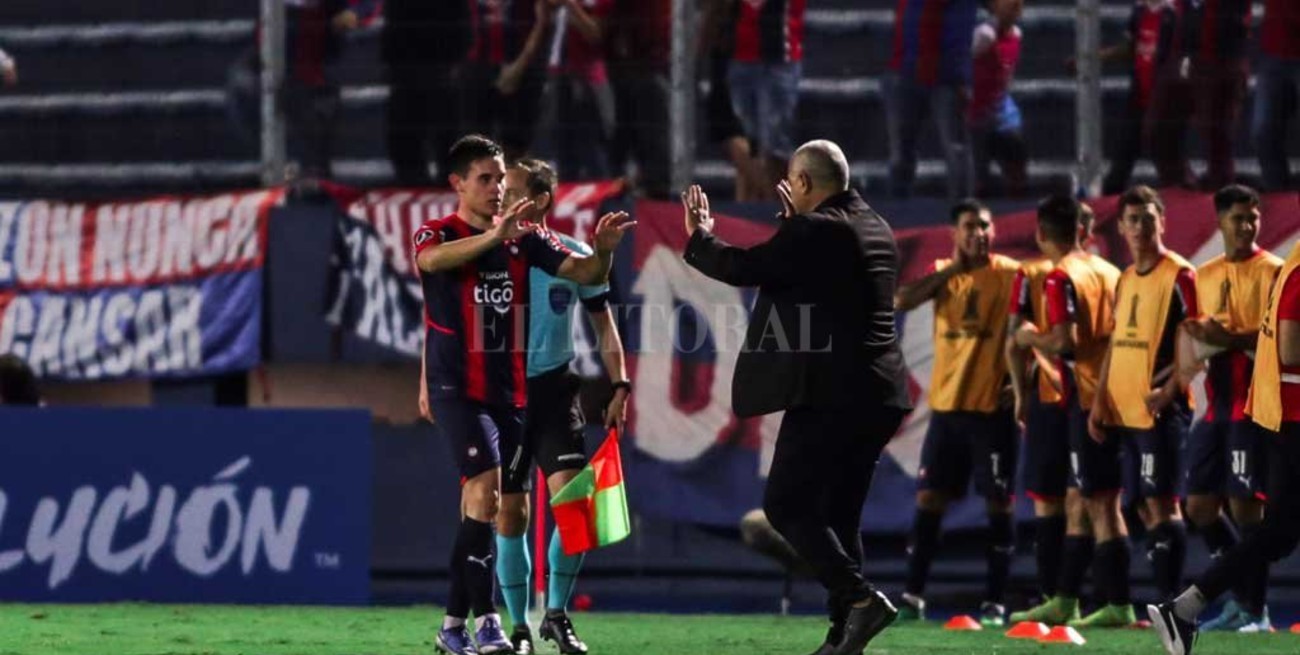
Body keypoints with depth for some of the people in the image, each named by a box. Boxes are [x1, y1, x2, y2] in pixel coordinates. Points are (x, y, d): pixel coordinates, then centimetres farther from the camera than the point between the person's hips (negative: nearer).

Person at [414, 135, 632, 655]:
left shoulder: (525, 239, 7)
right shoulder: (436, 234, -4)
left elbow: (581, 273, 2)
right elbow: (432, 260, -27)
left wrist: (603, 252, -21)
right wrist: (494, 236, -43)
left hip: (509, 391, 5)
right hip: (457, 387, -5)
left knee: (479, 503, 9)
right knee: (485, 485, -20)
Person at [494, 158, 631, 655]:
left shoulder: (573, 256, -1)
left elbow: (602, 322, 10)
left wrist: (620, 386, 2)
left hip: (554, 390, 0)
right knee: (509, 512, 0)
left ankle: (556, 614, 0)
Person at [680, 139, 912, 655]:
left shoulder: (815, 231, -13)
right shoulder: (875, 230, 15)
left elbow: (742, 268, -13)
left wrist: (698, 236, 5)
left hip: (829, 394, -9)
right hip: (878, 395, 9)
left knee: (786, 505, -4)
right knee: (838, 514, 13)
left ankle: (861, 599, -19)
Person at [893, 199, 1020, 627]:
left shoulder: (1011, 275, -3)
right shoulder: (942, 273, 6)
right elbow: (901, 302, -10)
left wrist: (1022, 379, -11)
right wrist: (952, 270, -15)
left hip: (992, 407, -3)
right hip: (946, 404, 3)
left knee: (998, 502, -2)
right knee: (929, 498, 3)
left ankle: (994, 602, 3)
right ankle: (913, 595, 9)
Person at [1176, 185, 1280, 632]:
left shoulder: (1271, 272, -5)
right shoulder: (1204, 276, 16)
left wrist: (1233, 339, -23)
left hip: (1250, 406, -7)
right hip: (1215, 405, 7)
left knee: (1244, 504, -7)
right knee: (1200, 506, 6)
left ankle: (1256, 609, 0)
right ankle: (1242, 599, 19)